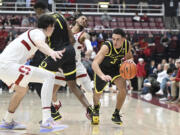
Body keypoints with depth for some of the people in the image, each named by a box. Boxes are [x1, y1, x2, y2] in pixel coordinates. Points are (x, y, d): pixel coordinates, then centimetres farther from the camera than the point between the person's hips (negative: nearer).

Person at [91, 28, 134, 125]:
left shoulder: (127, 45, -24)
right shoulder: (107, 46, -38)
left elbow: (129, 57, -1)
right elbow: (94, 64, -46)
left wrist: (130, 60, -26)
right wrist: (102, 76, -62)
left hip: (116, 68, 2)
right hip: (102, 69, -2)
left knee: (123, 89, -20)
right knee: (98, 93, 13)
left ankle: (116, 114, 1)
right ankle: (96, 108, 50)